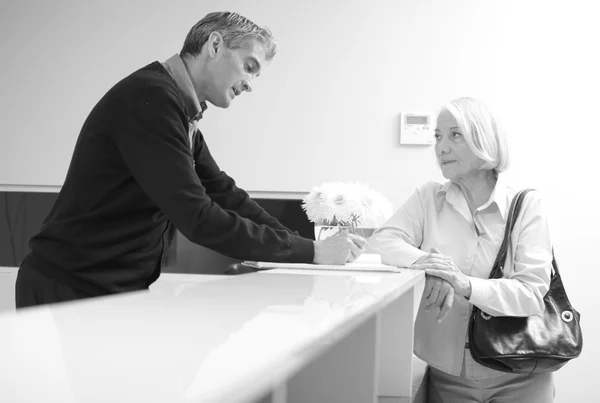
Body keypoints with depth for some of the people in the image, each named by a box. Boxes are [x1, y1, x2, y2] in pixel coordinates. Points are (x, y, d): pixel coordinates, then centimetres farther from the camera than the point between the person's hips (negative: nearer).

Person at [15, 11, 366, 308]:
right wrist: (309, 251, -20)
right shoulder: (150, 98, -20)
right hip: (70, 290, -9)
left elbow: (223, 194, 11)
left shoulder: (182, 112, 11)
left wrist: (297, 246, -1)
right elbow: (199, 218, -25)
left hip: (118, 291, 9)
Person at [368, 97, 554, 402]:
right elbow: (381, 242, -12)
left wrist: (465, 285, -31)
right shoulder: (428, 198, 2)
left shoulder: (526, 205, -6)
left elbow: (532, 293, -16)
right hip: (447, 375, 2)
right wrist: (429, 265, -30)